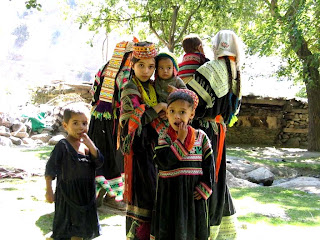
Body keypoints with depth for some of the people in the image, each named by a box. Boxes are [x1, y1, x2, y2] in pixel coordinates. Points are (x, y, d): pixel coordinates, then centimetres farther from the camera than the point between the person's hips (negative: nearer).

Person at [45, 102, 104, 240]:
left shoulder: (87, 144, 7)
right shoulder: (62, 146, -11)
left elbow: (99, 163, -2)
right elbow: (50, 169, -12)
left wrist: (90, 145, -15)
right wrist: (49, 190, -17)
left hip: (85, 195, 6)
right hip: (68, 194, -6)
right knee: (65, 229, -1)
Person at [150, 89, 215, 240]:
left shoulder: (201, 137, 0)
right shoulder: (163, 137, -5)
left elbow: (209, 164, 2)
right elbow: (163, 161, -20)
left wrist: (205, 188, -6)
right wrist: (180, 140, -17)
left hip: (194, 193, 2)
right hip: (170, 192, -1)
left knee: (193, 226, 10)